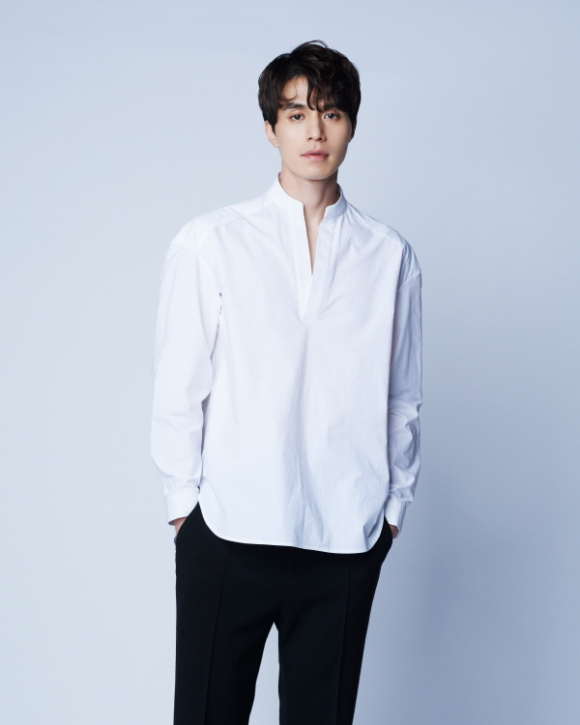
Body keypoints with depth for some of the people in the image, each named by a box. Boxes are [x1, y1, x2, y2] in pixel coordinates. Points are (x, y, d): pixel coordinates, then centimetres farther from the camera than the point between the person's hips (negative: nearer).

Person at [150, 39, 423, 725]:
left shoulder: (390, 255, 7)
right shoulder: (209, 242, 2)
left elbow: (403, 396, 12)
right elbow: (177, 385, 4)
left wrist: (394, 502, 11)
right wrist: (184, 500, 3)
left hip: (347, 537, 2)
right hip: (227, 531, -1)